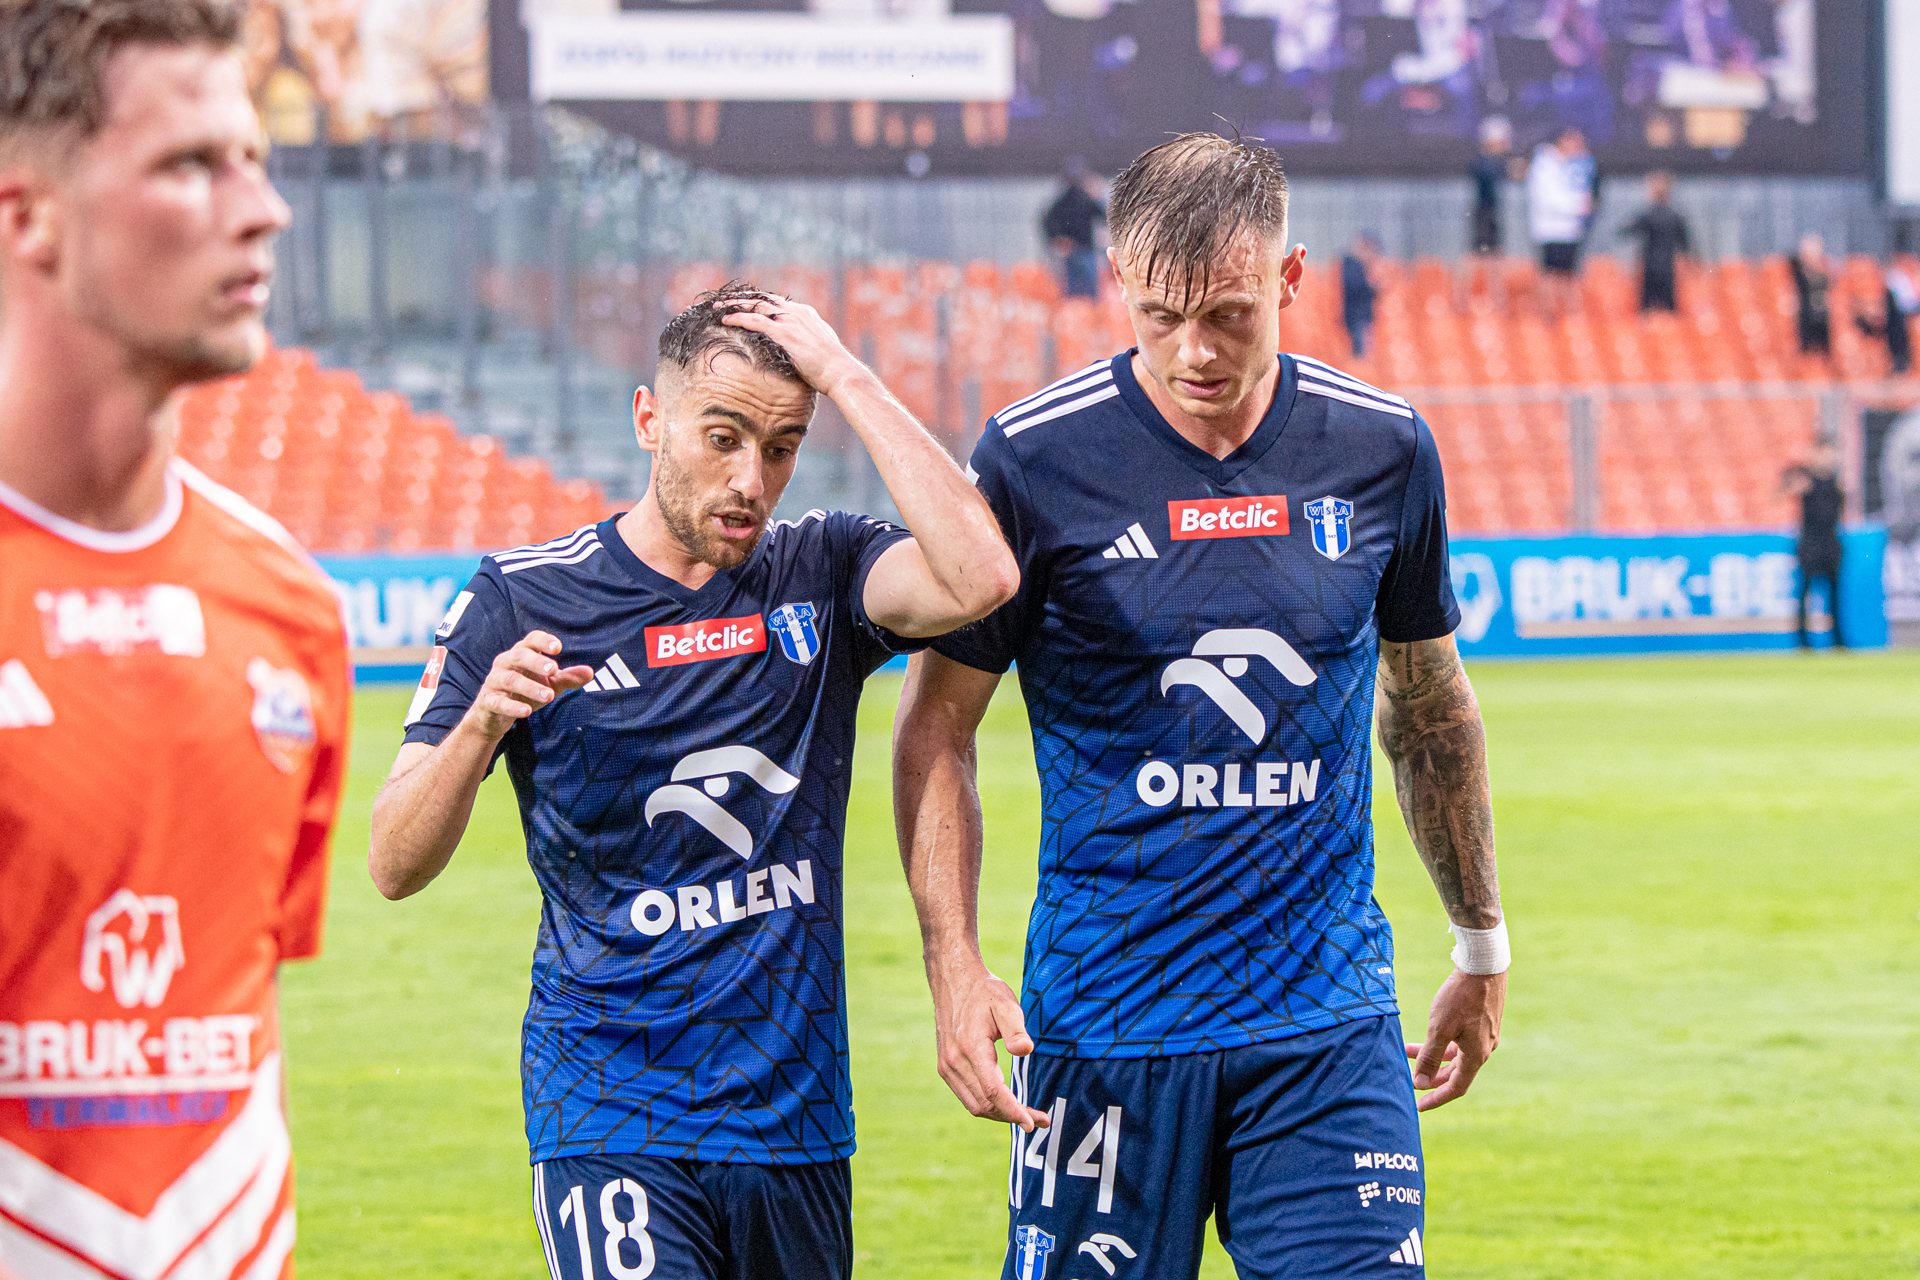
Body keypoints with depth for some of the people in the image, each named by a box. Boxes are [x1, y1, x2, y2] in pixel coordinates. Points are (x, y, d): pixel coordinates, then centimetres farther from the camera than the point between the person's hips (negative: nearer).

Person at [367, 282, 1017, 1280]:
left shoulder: (824, 572, 3)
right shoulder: (521, 600, -3)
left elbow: (978, 578, -20)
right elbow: (395, 868, -6)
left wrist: (846, 377, -15)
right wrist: (480, 725, -25)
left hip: (797, 1115, 3)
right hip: (608, 1114, -3)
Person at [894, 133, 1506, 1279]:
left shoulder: (1383, 449, 2)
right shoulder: (1035, 460, -7)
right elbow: (937, 723, 1)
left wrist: (1482, 943, 24)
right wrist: (955, 969, -9)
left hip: (1329, 1021, 2)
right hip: (1106, 1027, -2)